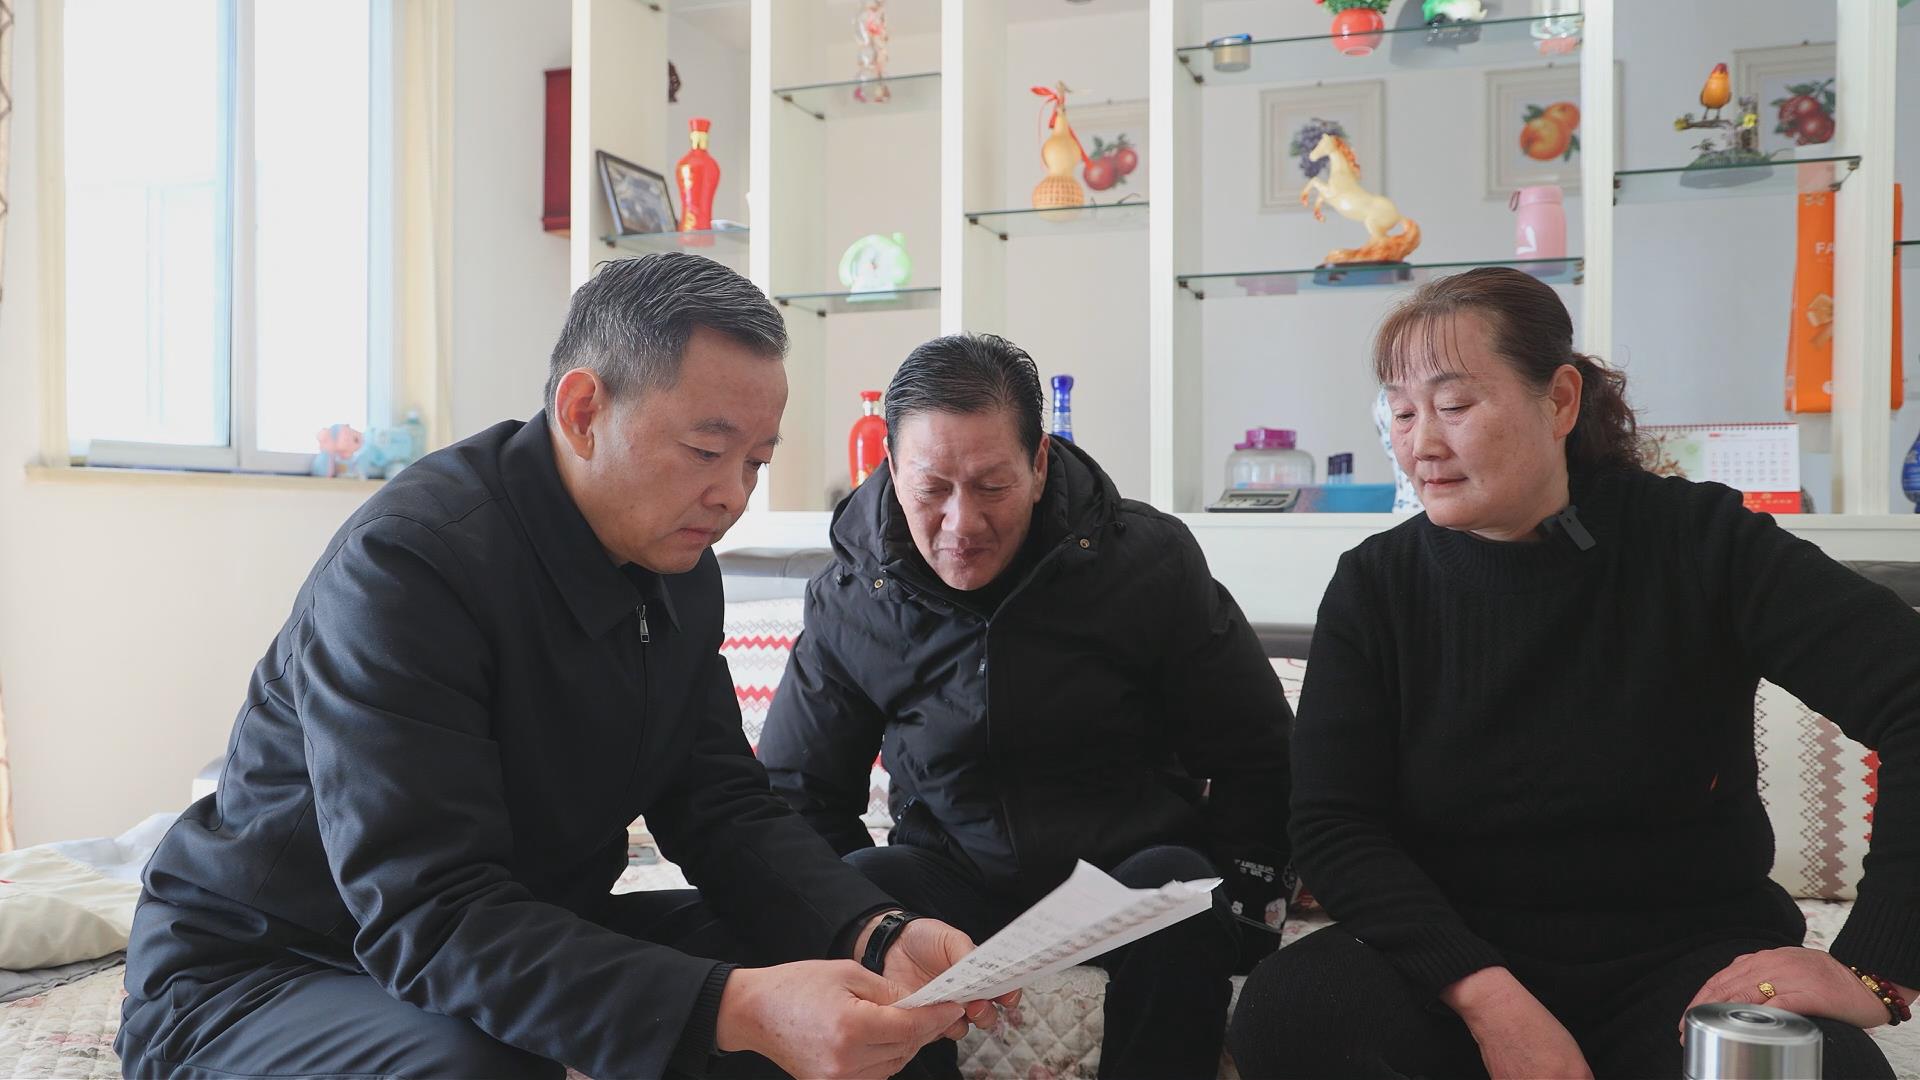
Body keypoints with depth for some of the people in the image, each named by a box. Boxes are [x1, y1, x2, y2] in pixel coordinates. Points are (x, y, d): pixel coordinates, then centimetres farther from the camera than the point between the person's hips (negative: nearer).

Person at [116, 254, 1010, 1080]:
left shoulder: (678, 564, -1)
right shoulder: (406, 561, -27)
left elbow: (724, 809, -2)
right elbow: (428, 919, -34)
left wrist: (878, 935, -21)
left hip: (526, 937, 6)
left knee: (819, 982, -8)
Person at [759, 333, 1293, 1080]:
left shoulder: (1149, 561, -9)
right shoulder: (848, 601, -5)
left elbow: (1253, 758, -1)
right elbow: (795, 793, 6)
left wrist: (1240, 915, -11)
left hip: (1133, 869, -1)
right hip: (955, 880, 2)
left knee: (1180, 884, -33)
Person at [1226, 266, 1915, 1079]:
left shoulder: (1699, 541, -5)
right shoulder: (1376, 586, -1)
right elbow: (1331, 827, -6)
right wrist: (1485, 995, -21)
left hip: (1684, 960, -1)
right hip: (1456, 959, 2)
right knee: (1283, 1012, -29)